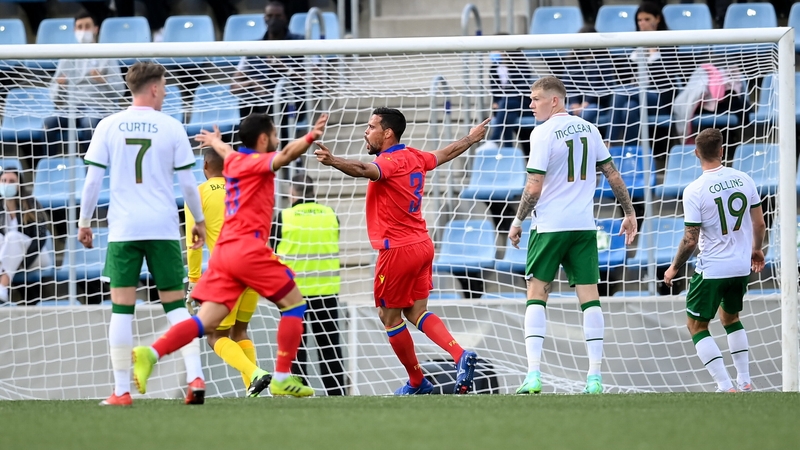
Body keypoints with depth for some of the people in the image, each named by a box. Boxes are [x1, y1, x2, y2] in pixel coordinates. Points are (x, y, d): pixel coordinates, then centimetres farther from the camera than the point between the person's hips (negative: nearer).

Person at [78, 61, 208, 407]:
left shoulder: (108, 126, 2)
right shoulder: (171, 128, 1)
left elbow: (93, 179, 0)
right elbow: (188, 182, 3)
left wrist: (84, 221, 10)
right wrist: (199, 220, 17)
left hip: (123, 229, 0)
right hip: (164, 227, 0)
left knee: (122, 307, 2)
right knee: (175, 304, 8)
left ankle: (121, 391, -1)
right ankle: (195, 378, -4)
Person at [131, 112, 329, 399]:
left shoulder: (233, 160, 20)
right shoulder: (255, 162, -3)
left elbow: (226, 151, 46)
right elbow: (284, 157, -26)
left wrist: (215, 141, 69)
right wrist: (310, 138, -43)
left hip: (224, 249, 8)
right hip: (248, 248, -8)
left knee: (206, 321, -2)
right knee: (294, 303, 4)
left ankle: (151, 353, -21)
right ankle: (282, 378, 1)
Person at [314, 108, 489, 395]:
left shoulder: (391, 162, -17)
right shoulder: (414, 158, 9)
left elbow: (365, 170, -39)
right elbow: (446, 154, 28)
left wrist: (332, 161, -57)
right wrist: (471, 138, 47)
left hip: (398, 250, -9)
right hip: (422, 245, 9)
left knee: (389, 316, 5)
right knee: (416, 312, 12)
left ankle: (417, 383, 12)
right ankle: (460, 356, -6)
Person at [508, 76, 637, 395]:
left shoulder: (543, 133, -9)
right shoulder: (588, 129, 8)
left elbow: (534, 187, -12)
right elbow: (612, 175, 12)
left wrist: (518, 221, -1)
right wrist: (629, 213, 20)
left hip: (550, 225, -5)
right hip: (584, 225, 5)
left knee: (536, 294, 3)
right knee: (589, 296, 3)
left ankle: (533, 375, -7)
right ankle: (595, 377, 0)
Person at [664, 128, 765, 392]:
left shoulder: (694, 191, -17)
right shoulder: (744, 180, -3)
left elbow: (690, 241, -15)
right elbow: (760, 224, 5)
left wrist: (674, 268, 1)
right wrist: (756, 250, 25)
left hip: (711, 269, -6)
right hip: (742, 266, 6)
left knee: (696, 325, 7)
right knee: (730, 317, 28)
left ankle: (726, 387, -4)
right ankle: (744, 382, 25)